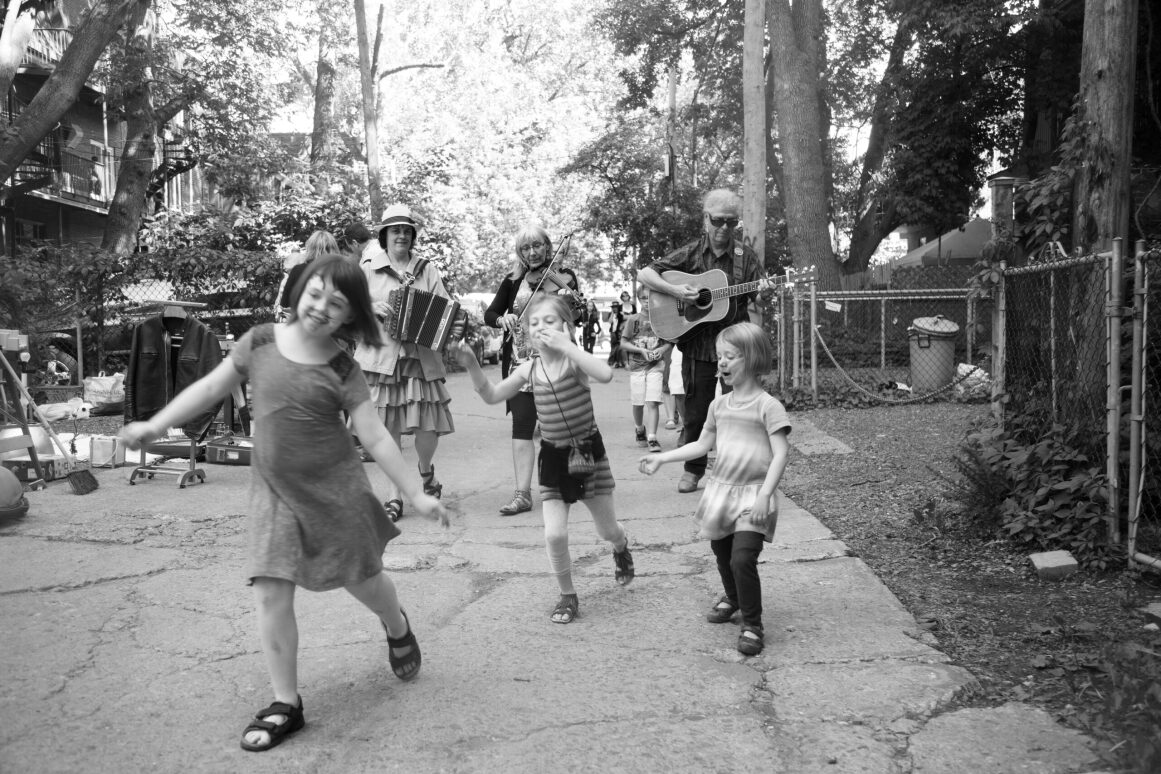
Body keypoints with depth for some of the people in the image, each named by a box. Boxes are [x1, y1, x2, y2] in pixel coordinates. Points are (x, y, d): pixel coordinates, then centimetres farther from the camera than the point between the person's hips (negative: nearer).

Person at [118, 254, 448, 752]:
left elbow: (375, 438, -10)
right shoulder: (261, 341, -3)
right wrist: (156, 425, 6)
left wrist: (416, 494, -11)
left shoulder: (341, 371, -10)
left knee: (363, 578, 12)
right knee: (271, 596, -3)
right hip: (273, 492, 2)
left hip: (334, 491, -2)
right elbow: (212, 386, 7)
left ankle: (397, 628, 47)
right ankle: (286, 705, 12)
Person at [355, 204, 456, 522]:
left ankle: (426, 470, 28)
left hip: (421, 357, 1)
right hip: (381, 357, -1)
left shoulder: (427, 271, 12)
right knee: (388, 428, 0)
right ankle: (395, 495, 13)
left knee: (428, 425, -5)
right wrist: (372, 308, -14)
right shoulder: (368, 268, 7)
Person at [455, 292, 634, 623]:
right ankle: (568, 596, 15)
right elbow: (492, 395, 3)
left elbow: (606, 374, -39)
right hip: (553, 456, 3)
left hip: (587, 450, -3)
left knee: (607, 530, 11)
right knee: (554, 534, -8)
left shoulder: (574, 359, -18)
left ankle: (621, 546, 50)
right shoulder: (529, 368, -4)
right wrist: (472, 366, -12)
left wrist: (566, 345, -38)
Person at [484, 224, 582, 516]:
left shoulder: (563, 276, 3)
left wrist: (571, 300, -30)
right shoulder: (513, 281, 9)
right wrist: (502, 319, -16)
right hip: (520, 361, 1)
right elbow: (489, 314, 5)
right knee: (522, 424, -7)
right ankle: (523, 494, -8)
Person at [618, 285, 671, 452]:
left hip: (656, 365, -1)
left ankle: (652, 438, -11)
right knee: (638, 403, 8)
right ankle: (640, 431, 34)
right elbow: (623, 343, 0)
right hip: (636, 365, 1)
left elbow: (670, 342, 11)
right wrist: (642, 350, -11)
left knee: (652, 402, -12)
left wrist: (662, 349, -10)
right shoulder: (633, 320, 1)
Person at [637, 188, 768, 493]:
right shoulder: (691, 253, 2)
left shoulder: (745, 257, 3)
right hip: (697, 345, 0)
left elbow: (755, 304, 2)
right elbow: (643, 274, -1)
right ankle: (694, 470, 23)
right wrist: (675, 290, -16)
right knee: (696, 412, 8)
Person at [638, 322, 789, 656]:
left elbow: (781, 454, -15)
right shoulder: (719, 405, 8)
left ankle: (752, 624, 3)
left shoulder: (767, 405, -12)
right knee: (721, 554, 18)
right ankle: (732, 598, 46)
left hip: (753, 493, -6)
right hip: (721, 489, 6)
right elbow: (702, 445, 16)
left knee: (742, 559, -16)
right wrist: (662, 457, 11)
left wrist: (764, 496, -22)